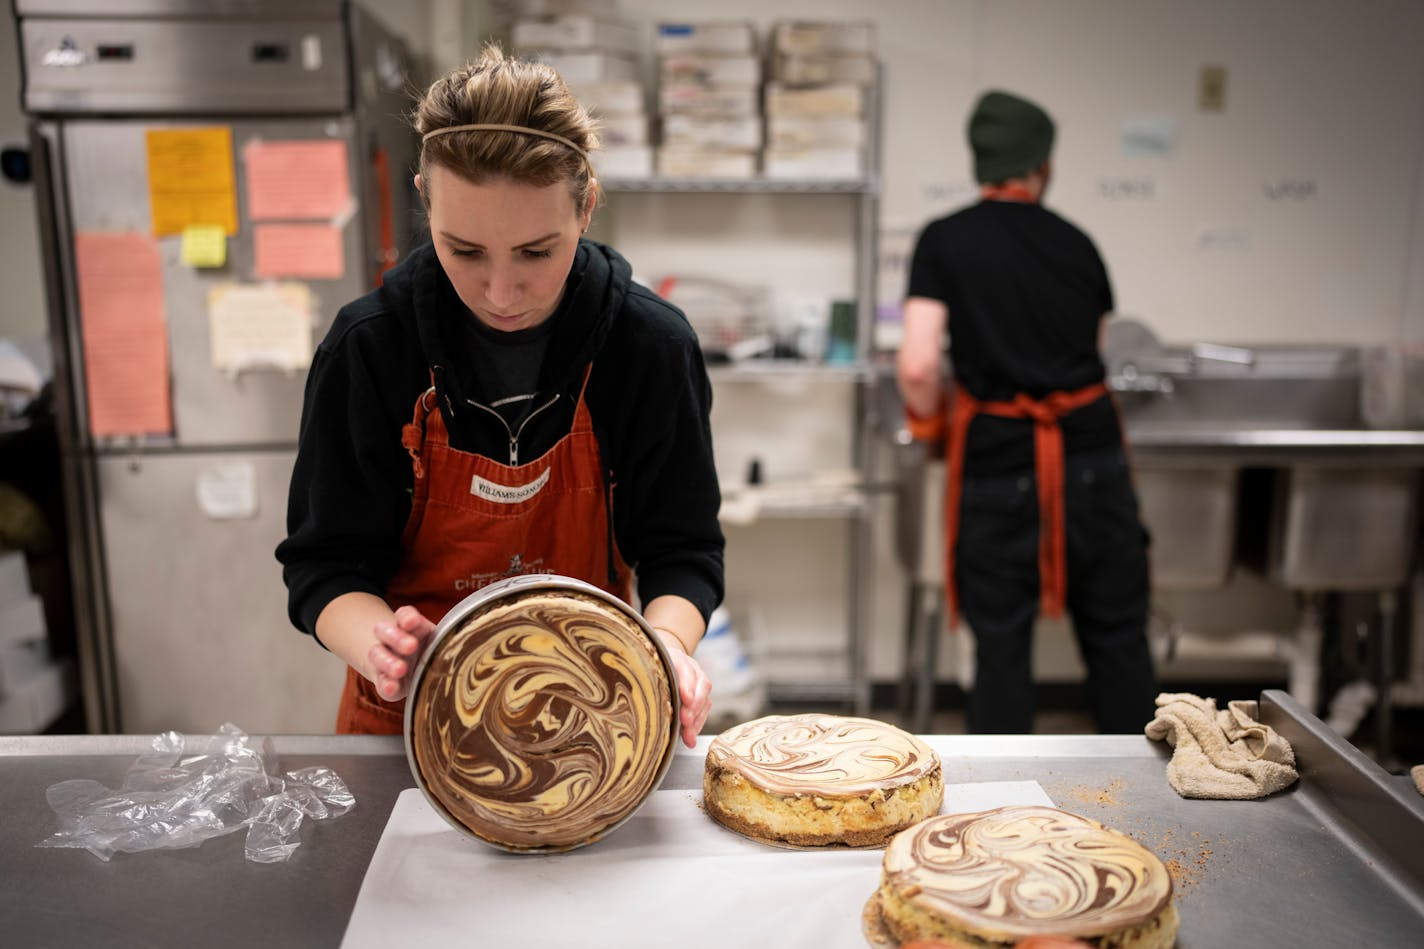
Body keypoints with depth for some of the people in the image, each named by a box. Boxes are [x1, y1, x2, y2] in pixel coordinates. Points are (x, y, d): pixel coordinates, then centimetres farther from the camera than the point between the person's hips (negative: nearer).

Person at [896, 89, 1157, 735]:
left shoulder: (944, 240, -4)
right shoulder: (1077, 244, 7)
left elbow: (917, 366, -14)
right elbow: (1094, 348, 9)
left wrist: (930, 422, 5)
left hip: (998, 458, -3)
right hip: (1091, 453, 3)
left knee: (1001, 644, 8)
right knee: (1117, 635, 16)